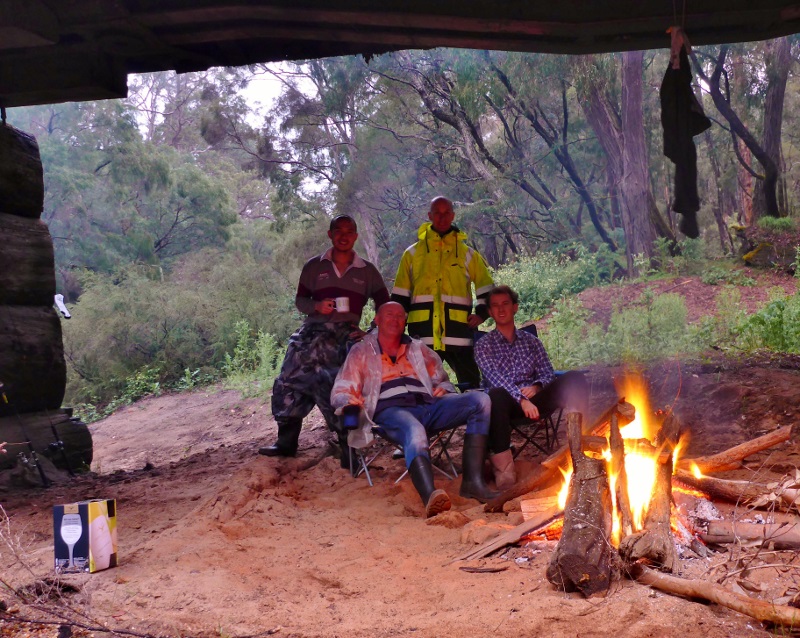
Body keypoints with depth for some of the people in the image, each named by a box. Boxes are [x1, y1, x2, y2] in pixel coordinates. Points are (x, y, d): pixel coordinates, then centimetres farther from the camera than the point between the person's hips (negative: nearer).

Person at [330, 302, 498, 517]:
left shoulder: (419, 349, 30)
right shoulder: (361, 352, 20)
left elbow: (443, 381, 34)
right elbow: (340, 391, 13)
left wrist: (443, 389, 7)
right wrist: (349, 400, -13)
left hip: (429, 405, 4)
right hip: (391, 410, -4)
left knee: (480, 400, -21)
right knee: (415, 432, -41)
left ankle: (473, 481, -31)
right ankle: (431, 498, -65)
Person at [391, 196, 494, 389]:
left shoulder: (468, 254, 13)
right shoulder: (413, 253, 13)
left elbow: (487, 288, 16)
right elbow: (400, 295, 13)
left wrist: (481, 314, 2)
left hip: (458, 332, 0)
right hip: (423, 335, 0)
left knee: (471, 385, 0)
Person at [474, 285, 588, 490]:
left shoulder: (531, 341, 21)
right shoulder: (484, 345, 10)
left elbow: (549, 374, 13)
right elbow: (495, 378, -8)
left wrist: (536, 387, -11)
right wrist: (522, 399, -24)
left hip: (533, 400, 3)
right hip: (506, 403, -3)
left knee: (574, 378, -20)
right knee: (496, 395, -41)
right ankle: (503, 467, -41)